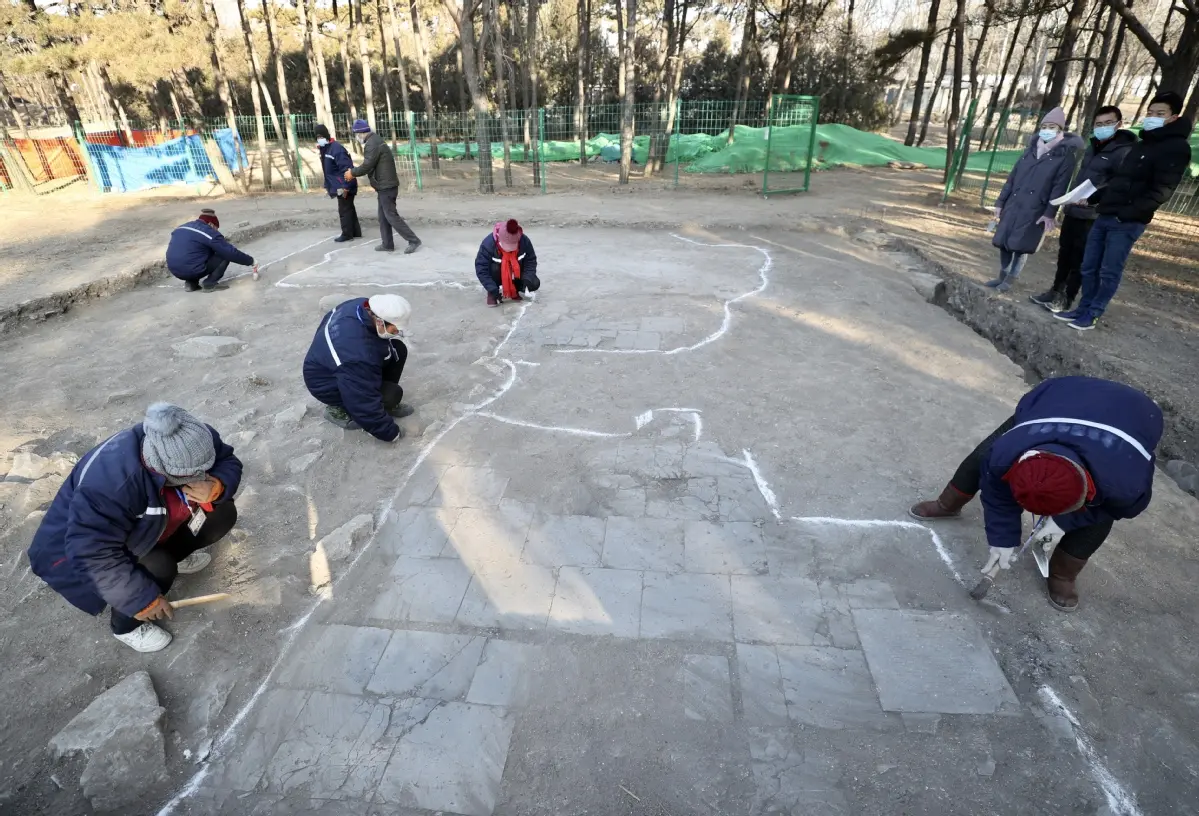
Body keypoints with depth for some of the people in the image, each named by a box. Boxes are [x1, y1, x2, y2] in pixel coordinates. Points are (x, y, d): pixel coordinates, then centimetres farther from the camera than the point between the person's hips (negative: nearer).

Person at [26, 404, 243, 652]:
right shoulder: (110, 484, -42)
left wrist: (215, 487, -38)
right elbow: (93, 554, -38)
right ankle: (127, 626, 2)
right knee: (156, 570, -31)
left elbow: (228, 462, -13)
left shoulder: (193, 442, -26)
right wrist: (141, 599, -30)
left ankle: (172, 556, 21)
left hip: (147, 528, 6)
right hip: (83, 549, -6)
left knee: (222, 513, -7)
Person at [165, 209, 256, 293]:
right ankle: (209, 283, -7)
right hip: (193, 270, -8)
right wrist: (250, 261, 3)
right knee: (226, 255, 3)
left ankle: (191, 283, 16)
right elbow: (231, 252, -8)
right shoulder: (209, 233, -6)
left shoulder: (181, 228, 18)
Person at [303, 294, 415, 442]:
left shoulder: (364, 307, -20)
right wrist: (391, 432, -21)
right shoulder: (357, 354, -42)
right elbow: (365, 402, -33)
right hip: (326, 383, -8)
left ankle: (387, 404, 12)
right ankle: (338, 408, 2)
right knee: (392, 394, -21)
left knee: (398, 350, -6)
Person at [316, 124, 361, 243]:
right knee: (348, 209, 14)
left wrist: (345, 187, -26)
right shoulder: (324, 150, 13)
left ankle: (347, 234, 6)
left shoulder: (336, 149, -18)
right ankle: (356, 232, 22)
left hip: (344, 187, -10)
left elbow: (347, 169, -24)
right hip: (339, 187, 10)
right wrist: (327, 186, 17)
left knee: (344, 210, -3)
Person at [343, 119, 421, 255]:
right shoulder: (375, 140, 15)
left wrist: (352, 173, -4)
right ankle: (387, 244, 19)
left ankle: (413, 240, -6)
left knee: (391, 216, -8)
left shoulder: (372, 144, -18)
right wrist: (354, 172, 15)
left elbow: (367, 166, -19)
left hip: (386, 186, -10)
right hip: (385, 185, 10)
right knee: (383, 216, 13)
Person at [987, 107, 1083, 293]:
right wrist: (1000, 201, 10)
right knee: (1004, 242, 4)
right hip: (1013, 205, 5)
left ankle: (1010, 280, 5)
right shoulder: (1030, 150, 14)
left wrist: (1050, 213, -17)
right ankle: (1002, 276, 17)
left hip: (1035, 210, -5)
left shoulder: (1065, 156, -1)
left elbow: (1059, 187, -9)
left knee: (1020, 246, -4)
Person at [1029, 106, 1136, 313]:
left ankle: (1066, 299, 1)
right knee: (1064, 254, 13)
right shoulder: (1092, 147, 17)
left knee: (1079, 259, -4)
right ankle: (1056, 291, 23)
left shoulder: (1124, 151, -9)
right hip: (1073, 210, 8)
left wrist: (1091, 198, -27)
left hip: (1093, 216, -8)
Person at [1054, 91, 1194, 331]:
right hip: (1105, 216, 8)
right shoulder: (1141, 144, 21)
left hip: (1127, 222, -8)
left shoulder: (1176, 147, -5)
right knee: (1089, 268, 8)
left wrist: (1128, 213, -22)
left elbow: (1161, 191, -14)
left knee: (1109, 272, -4)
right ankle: (1084, 309, 16)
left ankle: (1093, 315, 3)